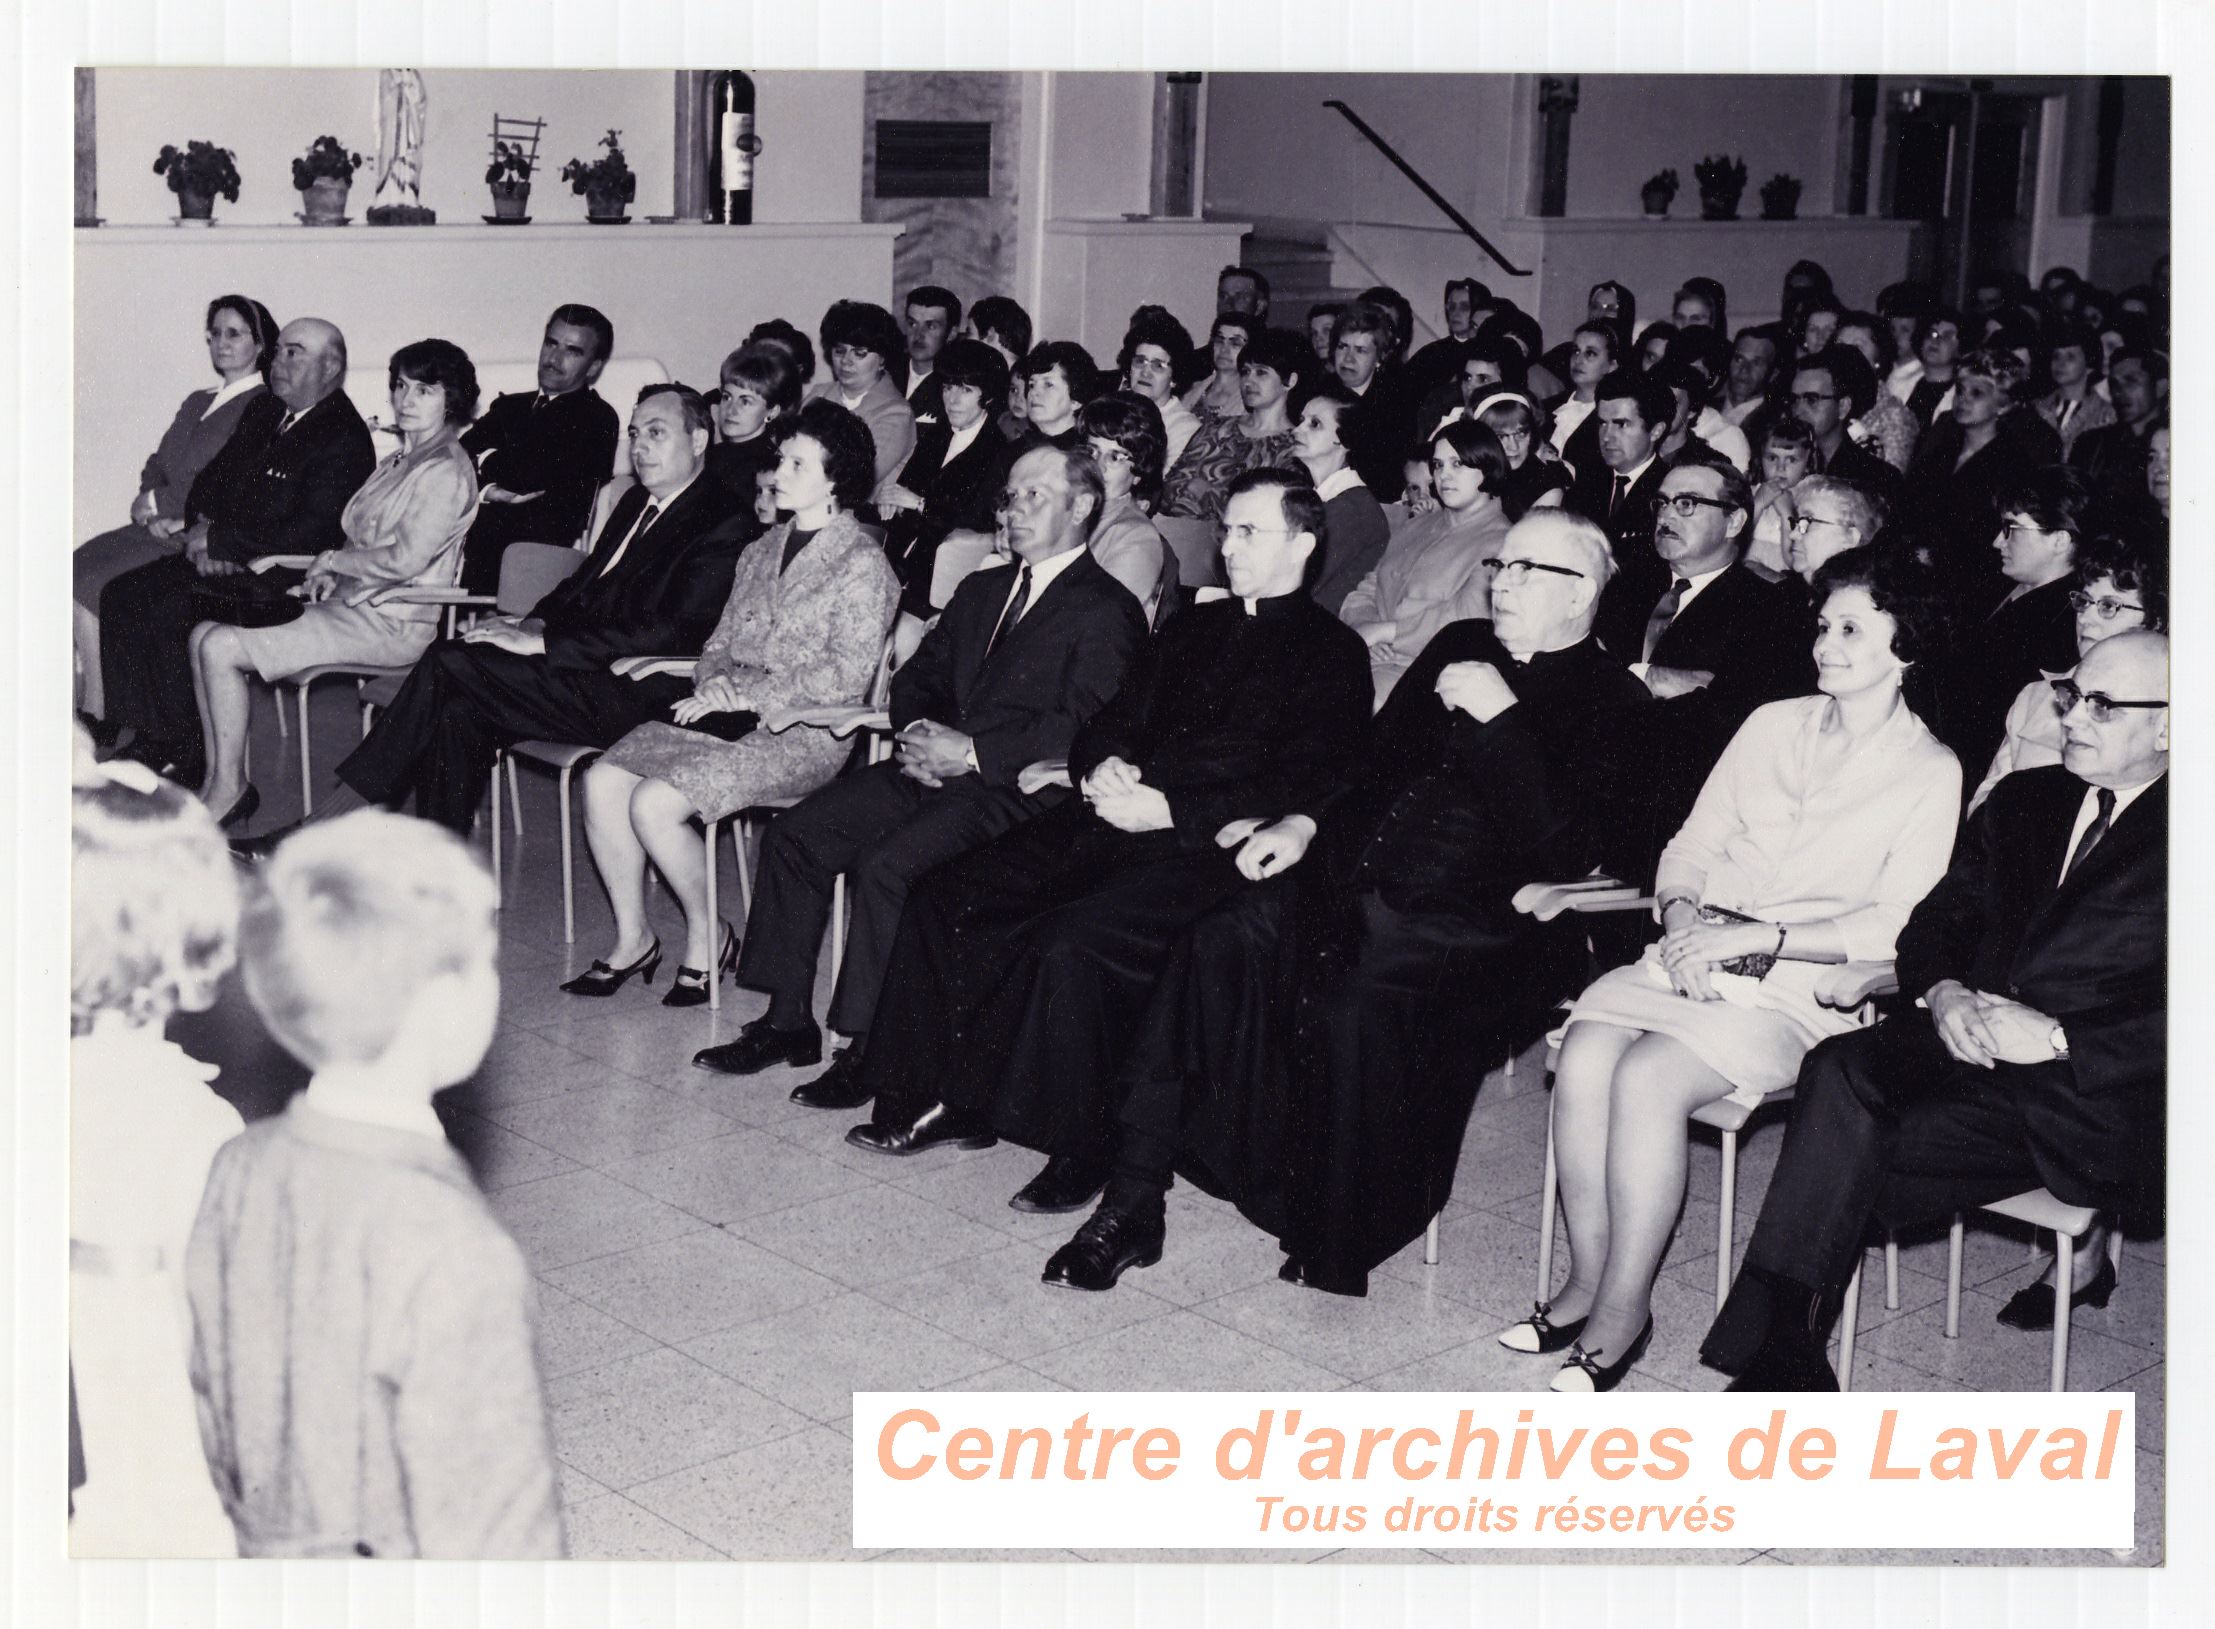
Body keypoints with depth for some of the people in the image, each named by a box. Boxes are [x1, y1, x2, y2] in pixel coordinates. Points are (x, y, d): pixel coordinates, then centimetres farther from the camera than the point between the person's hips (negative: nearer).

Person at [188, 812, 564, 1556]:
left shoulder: (236, 1169, -9)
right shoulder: (455, 1250, -30)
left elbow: (206, 1401, 5)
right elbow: (488, 1522, -22)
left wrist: (260, 1528, 18)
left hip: (268, 1550, 7)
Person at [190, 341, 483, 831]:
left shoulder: (446, 471, -13)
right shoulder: (398, 462, 17)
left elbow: (403, 559, -21)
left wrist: (332, 560, -7)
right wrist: (330, 576, 0)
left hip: (389, 624, -10)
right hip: (351, 604, 10)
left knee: (221, 648, -16)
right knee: (206, 634, 1)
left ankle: (229, 788, -2)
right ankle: (216, 781, 3)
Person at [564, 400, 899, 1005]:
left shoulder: (862, 563, -6)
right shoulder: (762, 551, 18)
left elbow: (849, 673, -14)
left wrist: (748, 695, -15)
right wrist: (714, 682, -3)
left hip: (802, 732, -7)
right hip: (728, 714, 8)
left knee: (654, 803, -24)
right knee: (603, 780, -12)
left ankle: (708, 936, -1)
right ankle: (631, 940, -1)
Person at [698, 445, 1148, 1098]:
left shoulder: (1108, 611, -4)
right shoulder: (980, 590, 23)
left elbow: (1085, 728, -16)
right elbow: (916, 677, 24)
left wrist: (972, 751, -19)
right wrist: (916, 733, 1)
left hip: (1018, 792, -8)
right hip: (935, 768, 8)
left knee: (884, 864, -29)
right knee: (794, 834, -6)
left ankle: (870, 1046, -17)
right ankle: (788, 1020, 1)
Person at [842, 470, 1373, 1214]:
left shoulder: (1333, 652, 3)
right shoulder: (1195, 627, 25)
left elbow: (1306, 785, -10)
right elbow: (1115, 718, 25)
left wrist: (1172, 810, -18)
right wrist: (1105, 764, -1)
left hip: (1202, 848, -7)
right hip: (1111, 820, 7)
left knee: (1070, 941, -32)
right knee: (942, 898, -8)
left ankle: (1079, 1153, -17)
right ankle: (948, 1096, -1)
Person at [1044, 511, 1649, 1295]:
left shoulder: (1613, 702, 3)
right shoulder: (1459, 646, 24)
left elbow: (1562, 848, -10)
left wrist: (1499, 720, -12)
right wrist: (1304, 822, 9)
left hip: (1475, 921, -6)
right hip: (1353, 872, 6)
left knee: (1348, 1008, -33)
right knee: (1212, 949, -18)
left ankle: (1334, 1238, -12)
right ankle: (1131, 1203, -17)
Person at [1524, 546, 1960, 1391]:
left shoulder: (1929, 773, 3)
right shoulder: (1772, 724, 18)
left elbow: (1893, 926, -7)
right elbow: (1692, 845, 17)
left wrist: (1757, 937, -16)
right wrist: (1682, 912, -5)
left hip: (1802, 984, -5)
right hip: (1697, 954, 5)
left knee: (1646, 1076, -29)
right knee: (1585, 1052, -24)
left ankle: (1624, 1307, -17)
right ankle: (1586, 1281, -13)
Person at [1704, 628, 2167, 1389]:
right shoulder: (2025, 798, 20)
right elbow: (1941, 915, 16)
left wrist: (2059, 1037, -18)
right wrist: (1942, 990, -5)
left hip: (2093, 1090, -5)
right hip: (1969, 1035, 5)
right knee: (1840, 1071, -28)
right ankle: (1775, 1355, -29)